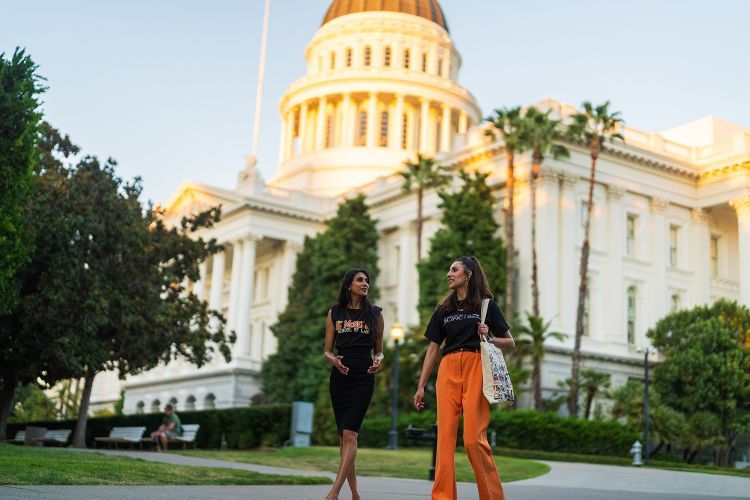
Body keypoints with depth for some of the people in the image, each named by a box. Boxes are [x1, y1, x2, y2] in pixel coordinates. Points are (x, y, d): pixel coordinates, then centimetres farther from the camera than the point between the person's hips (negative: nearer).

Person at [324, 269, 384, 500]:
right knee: (343, 436, 3)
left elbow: (379, 350, 12)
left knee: (350, 434, -15)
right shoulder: (335, 313, 9)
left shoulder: (375, 314, 8)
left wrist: (378, 360, -11)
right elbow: (327, 351, 9)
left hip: (363, 377, -2)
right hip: (339, 377, 2)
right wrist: (334, 360, -14)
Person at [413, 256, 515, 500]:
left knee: (474, 438, -12)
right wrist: (421, 386, 14)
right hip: (448, 370, 4)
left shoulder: (487, 305, 10)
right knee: (445, 436, -4)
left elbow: (510, 342, 12)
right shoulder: (444, 308, 20)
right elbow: (432, 349, 19)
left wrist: (488, 337, -8)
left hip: (475, 367, -4)